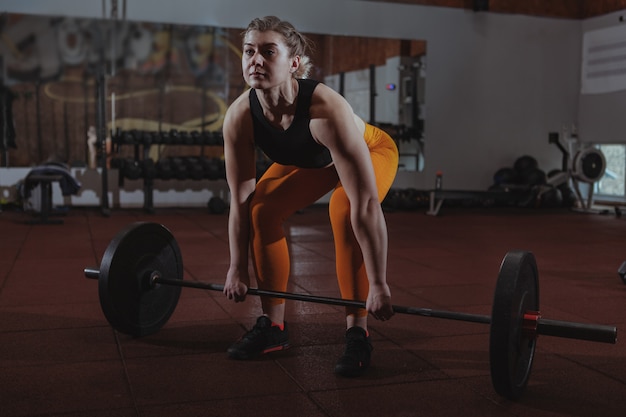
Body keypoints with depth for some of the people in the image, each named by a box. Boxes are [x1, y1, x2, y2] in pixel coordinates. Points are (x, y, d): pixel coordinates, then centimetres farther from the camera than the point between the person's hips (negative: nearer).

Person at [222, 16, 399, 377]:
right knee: (262, 209, -13)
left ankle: (358, 333, -20)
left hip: (370, 151, -5)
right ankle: (273, 326, 2)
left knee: (344, 211, -33)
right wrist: (238, 269, -11)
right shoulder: (240, 116, -28)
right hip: (309, 160, 5)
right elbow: (241, 201, -17)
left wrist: (378, 285, -41)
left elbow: (366, 205, -43)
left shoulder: (326, 109, -43)